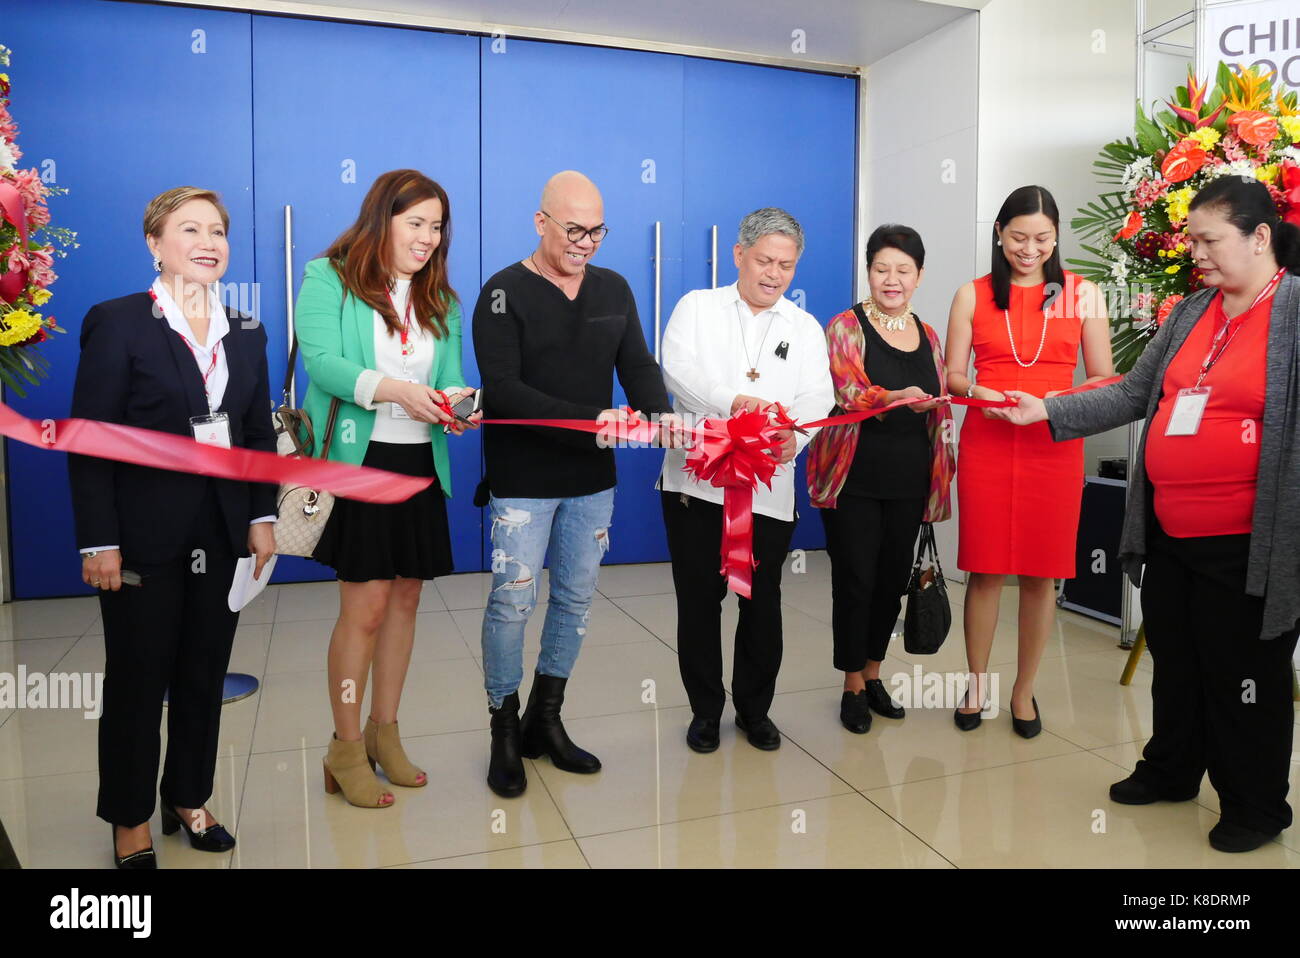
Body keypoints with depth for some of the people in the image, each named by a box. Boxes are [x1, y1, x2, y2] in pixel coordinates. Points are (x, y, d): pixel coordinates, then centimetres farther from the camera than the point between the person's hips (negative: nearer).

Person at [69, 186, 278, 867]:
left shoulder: (245, 333, 10)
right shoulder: (117, 323, -5)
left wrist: (263, 517, 4)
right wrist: (99, 541, -13)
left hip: (224, 534, 5)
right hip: (145, 537, -4)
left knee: (205, 676, 13)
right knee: (138, 681, 9)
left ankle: (188, 799, 31)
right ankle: (130, 819, 27)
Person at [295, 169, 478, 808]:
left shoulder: (439, 297, 13)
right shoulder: (328, 279, -2)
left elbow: (448, 376, 5)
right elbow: (322, 362, -15)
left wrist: (454, 403, -18)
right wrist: (396, 390, -29)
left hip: (420, 462, 6)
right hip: (357, 460, -5)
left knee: (405, 598, 11)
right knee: (366, 606, -5)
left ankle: (384, 732, 28)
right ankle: (346, 749, 14)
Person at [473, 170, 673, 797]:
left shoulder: (614, 290, 9)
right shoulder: (505, 294, -7)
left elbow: (639, 367, 3)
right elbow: (503, 390, -18)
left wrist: (660, 416, -19)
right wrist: (592, 421, -26)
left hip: (592, 478, 5)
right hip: (522, 479, -5)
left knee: (576, 598, 11)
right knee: (513, 600, 0)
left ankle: (545, 722, 28)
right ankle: (505, 732, 19)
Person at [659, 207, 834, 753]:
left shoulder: (806, 329, 12)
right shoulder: (697, 307, 6)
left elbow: (818, 397, -3)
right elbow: (678, 370, -11)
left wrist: (795, 434, -26)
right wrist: (732, 401, -29)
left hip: (769, 488, 2)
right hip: (697, 479, -1)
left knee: (763, 602, 9)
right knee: (698, 599, 6)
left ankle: (754, 708, 29)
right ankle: (705, 709, 24)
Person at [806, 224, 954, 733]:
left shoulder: (927, 337, 13)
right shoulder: (845, 328, -3)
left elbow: (939, 412, 17)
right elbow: (847, 392, -19)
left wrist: (943, 475, 14)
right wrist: (896, 398, -37)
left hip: (908, 483, 5)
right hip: (854, 480, -5)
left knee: (893, 578, 10)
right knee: (856, 579, -2)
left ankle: (873, 672, 30)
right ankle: (853, 686, 16)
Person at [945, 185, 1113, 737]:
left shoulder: (1082, 294, 7)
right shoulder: (972, 296, 8)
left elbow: (1104, 380, 5)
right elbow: (952, 375, 6)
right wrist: (978, 392, -15)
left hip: (1055, 448, 0)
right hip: (986, 445, 0)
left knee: (1041, 574, 5)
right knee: (984, 569, 3)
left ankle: (1024, 691, 21)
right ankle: (976, 685, 20)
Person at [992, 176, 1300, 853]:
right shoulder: (1190, 313, 10)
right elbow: (1133, 394, 13)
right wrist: (1048, 412, 5)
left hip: (1245, 548, -6)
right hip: (1167, 537, 6)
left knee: (1243, 678, 9)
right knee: (1174, 663, 20)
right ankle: (1171, 770, 41)